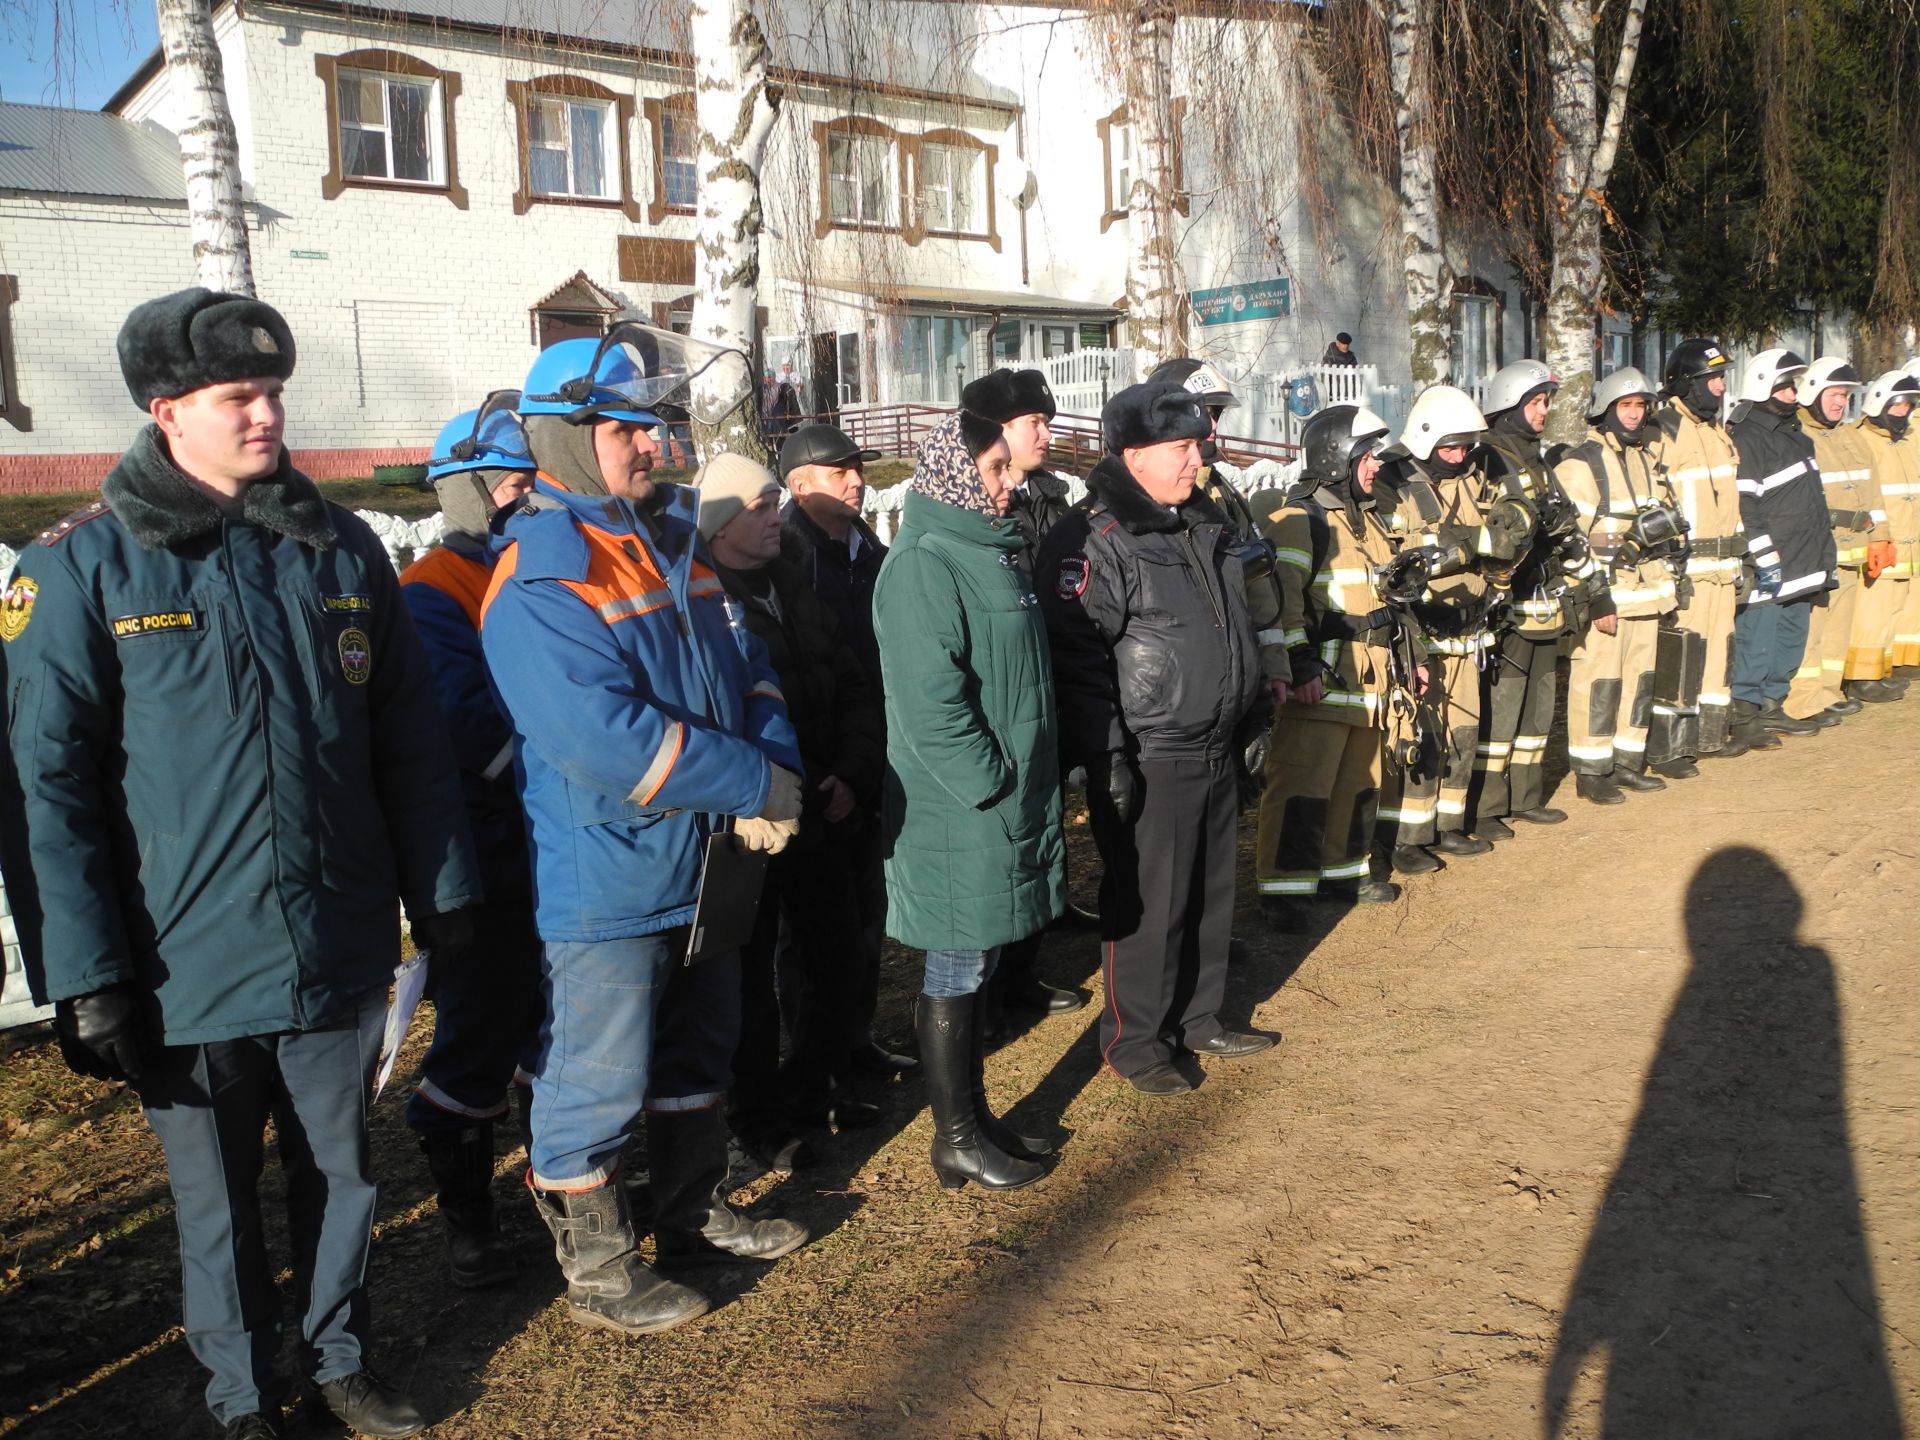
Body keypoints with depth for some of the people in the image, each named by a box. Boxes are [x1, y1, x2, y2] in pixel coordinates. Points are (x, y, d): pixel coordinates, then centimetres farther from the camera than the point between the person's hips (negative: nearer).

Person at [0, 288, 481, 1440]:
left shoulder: (341, 548, 3)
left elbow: (412, 743, 5)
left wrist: (443, 893, 5)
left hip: (341, 948, 3)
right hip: (189, 965, -2)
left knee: (342, 1172, 18)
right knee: (220, 1202, 15)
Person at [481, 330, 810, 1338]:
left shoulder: (675, 541, 7)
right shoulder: (537, 582, -19)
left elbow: (746, 665, 7)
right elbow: (604, 739, -29)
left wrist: (777, 769, -13)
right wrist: (756, 784, -24)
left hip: (704, 868, 8)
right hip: (603, 884, -8)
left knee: (698, 1052, 22)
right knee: (596, 1080, 6)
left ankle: (694, 1214, 42)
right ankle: (595, 1272, 25)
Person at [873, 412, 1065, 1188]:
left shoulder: (988, 550, 15)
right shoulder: (924, 565, -16)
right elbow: (929, 703, -24)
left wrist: (1029, 786, 15)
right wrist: (994, 788, -19)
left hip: (1009, 798, 9)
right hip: (961, 813, -9)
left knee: (974, 968, 17)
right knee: (956, 973, 3)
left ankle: (973, 1116, 30)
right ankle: (956, 1140, 17)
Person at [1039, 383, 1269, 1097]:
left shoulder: (1206, 522, 12)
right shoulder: (1094, 539, -16)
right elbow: (1077, 655, -20)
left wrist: (1249, 716, 23)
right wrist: (1107, 757, -22)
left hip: (1216, 749, 8)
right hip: (1149, 761, -8)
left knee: (1211, 894, 18)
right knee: (1148, 902, 2)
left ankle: (1199, 1020, 35)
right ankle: (1134, 1040, 19)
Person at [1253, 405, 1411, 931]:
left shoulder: (1370, 521, 19)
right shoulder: (1298, 523, -11)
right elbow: (1281, 601, -19)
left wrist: (1411, 654, 23)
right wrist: (1301, 666, -24)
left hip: (1372, 680, 9)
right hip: (1322, 681, -9)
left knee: (1358, 781, 16)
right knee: (1303, 785, -9)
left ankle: (1343, 870, 29)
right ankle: (1280, 888, -4)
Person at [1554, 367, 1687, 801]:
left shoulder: (1644, 458, 17)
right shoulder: (1580, 465, -9)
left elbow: (1665, 513, 29)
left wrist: (1665, 527, 7)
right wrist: (1596, 600, -18)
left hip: (1646, 590, 8)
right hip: (1605, 596, -8)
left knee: (1640, 679, 12)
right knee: (1598, 683, -4)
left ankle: (1628, 761, 23)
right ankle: (1590, 772, 4)